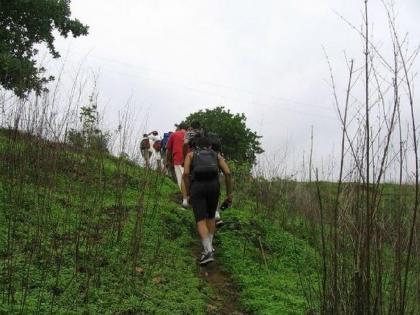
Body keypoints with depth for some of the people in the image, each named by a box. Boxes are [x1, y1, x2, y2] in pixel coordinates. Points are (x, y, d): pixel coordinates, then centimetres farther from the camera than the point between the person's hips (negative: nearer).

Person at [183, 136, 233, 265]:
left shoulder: (190, 155, 24)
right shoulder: (217, 155, 26)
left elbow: (186, 173, 6)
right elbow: (228, 173, 10)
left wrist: (188, 194, 12)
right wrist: (229, 194, 15)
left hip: (197, 188, -2)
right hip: (213, 187, 2)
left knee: (201, 221, -5)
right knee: (210, 216, 25)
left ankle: (208, 252, -22)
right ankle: (209, 247, 23)